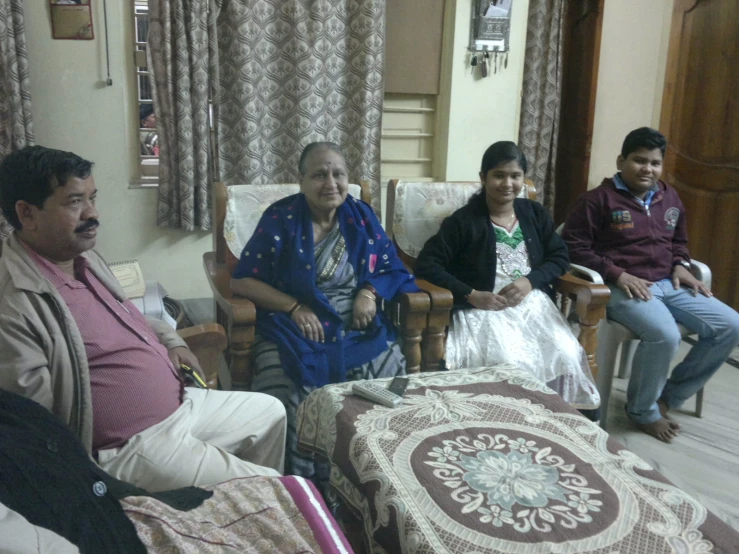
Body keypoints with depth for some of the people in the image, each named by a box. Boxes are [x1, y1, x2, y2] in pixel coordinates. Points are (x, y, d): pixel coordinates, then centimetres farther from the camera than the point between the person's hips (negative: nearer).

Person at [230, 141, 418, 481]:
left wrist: (370, 292, -7)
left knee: (391, 374, -25)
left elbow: (392, 268, 15)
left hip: (357, 328, 3)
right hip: (295, 328, -2)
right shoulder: (280, 218, 0)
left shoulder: (361, 216, 10)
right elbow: (243, 281, -3)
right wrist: (295, 307, -15)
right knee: (287, 390, -31)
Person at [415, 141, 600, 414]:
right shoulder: (464, 220, -2)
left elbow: (560, 257, 13)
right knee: (510, 363, -29)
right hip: (483, 309, -4)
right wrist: (472, 295, -16)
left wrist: (530, 281, -7)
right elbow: (426, 264, -7)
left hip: (533, 303, 4)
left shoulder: (535, 213, 12)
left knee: (567, 356, -21)